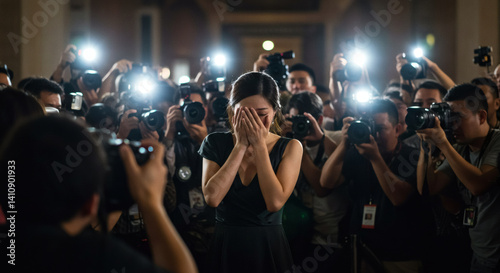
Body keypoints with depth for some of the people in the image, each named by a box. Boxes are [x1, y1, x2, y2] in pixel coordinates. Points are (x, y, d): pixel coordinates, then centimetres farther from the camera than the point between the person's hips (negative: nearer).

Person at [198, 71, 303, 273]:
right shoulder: (216, 143, -1)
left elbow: (275, 202, -17)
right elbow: (212, 198, -15)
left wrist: (259, 146, -15)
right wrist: (241, 145, -13)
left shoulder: (289, 148, -3)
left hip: (269, 249, -1)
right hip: (224, 248, 1)